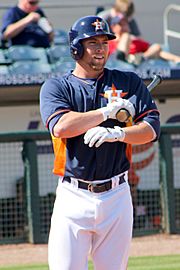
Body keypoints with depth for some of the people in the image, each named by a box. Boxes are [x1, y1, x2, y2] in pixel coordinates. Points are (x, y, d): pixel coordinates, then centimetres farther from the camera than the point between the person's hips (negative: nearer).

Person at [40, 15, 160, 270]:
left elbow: (151, 128, 1)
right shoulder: (56, 86, 3)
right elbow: (60, 126, -16)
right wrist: (109, 111, -10)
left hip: (117, 196, 2)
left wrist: (117, 133, -17)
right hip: (73, 198, -2)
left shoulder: (129, 83, 10)